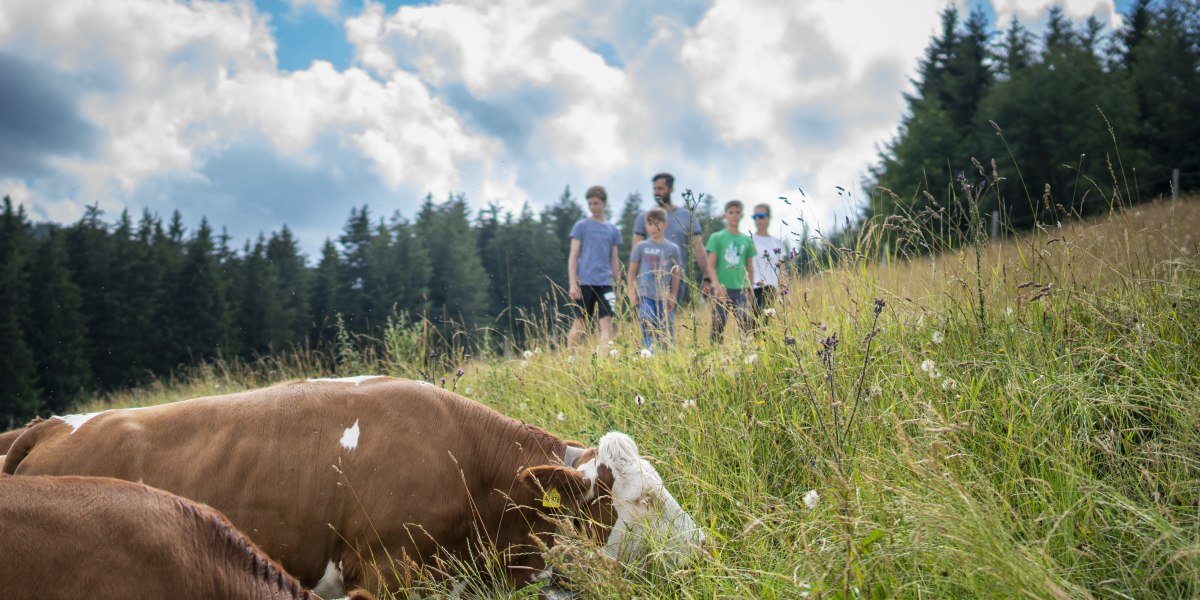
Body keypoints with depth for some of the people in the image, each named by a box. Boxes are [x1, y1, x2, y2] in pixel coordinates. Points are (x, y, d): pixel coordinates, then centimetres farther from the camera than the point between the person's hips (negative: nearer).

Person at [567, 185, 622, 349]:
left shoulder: (613, 230, 12)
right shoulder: (581, 226, 3)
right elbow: (573, 257, 0)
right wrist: (573, 284, -8)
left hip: (605, 283, 3)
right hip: (584, 283, -2)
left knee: (607, 323, -8)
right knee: (580, 323, 2)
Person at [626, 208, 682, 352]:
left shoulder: (672, 248, 4)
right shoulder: (641, 247, 4)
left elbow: (676, 274, 6)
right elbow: (632, 271, 7)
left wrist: (673, 296, 2)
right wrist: (632, 292, 1)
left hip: (664, 296, 1)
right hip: (645, 295, -1)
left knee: (667, 332, 3)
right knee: (648, 329, -10)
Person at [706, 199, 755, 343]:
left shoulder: (747, 240, 12)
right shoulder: (716, 238, 2)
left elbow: (750, 268, 16)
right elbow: (711, 266, -3)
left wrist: (750, 290, 10)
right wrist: (717, 285, -17)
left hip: (741, 289, 2)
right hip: (722, 289, -2)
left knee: (746, 325, -6)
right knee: (718, 326, 0)